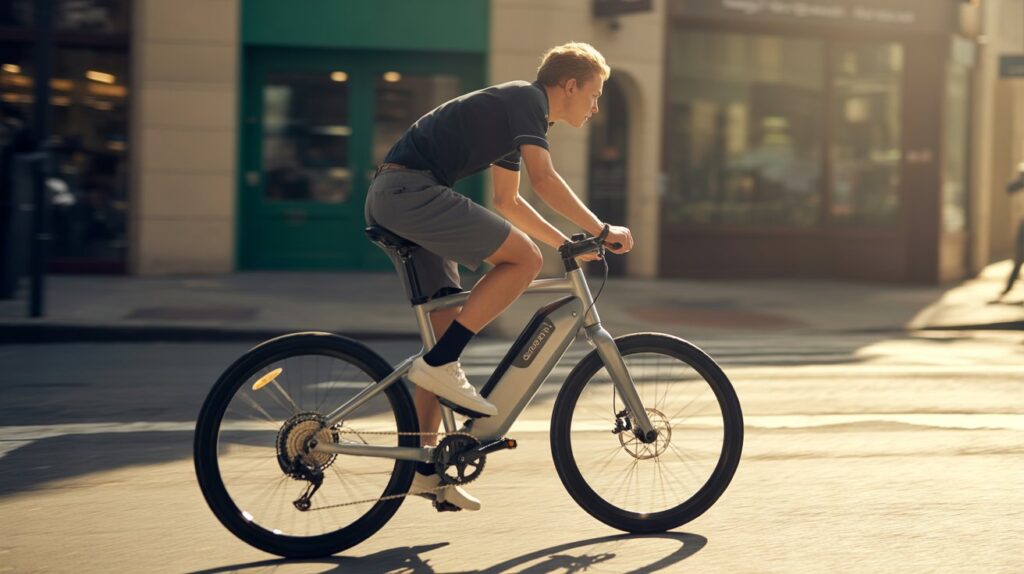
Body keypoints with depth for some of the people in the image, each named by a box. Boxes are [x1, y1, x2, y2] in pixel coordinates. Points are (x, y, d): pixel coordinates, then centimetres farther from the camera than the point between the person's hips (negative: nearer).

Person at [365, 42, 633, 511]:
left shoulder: (513, 112, 26)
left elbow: (508, 202, 35)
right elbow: (544, 179, -16)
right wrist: (602, 230, -9)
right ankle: (440, 365, -15)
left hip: (387, 201, 10)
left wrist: (566, 242, 31)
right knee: (524, 258, -15)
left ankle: (422, 467, 11)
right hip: (410, 189, -10)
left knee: (448, 326, 9)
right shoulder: (527, 99, -4)